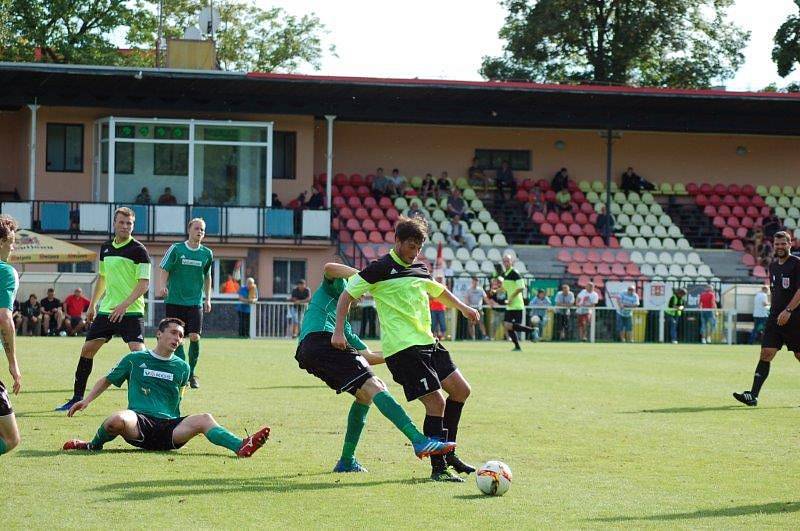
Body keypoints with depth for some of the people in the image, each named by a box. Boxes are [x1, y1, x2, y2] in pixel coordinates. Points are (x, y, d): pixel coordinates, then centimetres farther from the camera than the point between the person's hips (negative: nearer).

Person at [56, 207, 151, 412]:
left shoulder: (138, 250, -8)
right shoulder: (105, 248, 12)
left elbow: (144, 283, -14)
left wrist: (124, 305, -21)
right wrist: (92, 305, 21)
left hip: (131, 312, -6)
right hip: (106, 310, 6)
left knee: (138, 351, -18)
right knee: (87, 349, 7)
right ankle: (77, 397, 17)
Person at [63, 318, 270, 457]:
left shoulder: (182, 367, 18)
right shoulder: (135, 360, 12)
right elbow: (107, 380, 22)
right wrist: (86, 401, 12)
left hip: (169, 428, 2)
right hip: (139, 423, -2)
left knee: (204, 419, -26)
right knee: (118, 420, -38)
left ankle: (241, 447, -46)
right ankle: (93, 446, -6)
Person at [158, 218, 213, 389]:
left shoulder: (207, 253, 7)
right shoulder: (176, 249, -1)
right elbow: (164, 269, -1)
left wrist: (207, 299, 16)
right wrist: (163, 286, -19)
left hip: (196, 302, 1)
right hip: (174, 301, -1)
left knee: (194, 336, -9)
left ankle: (191, 373, 6)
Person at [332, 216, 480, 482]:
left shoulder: (419, 269, 16)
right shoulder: (381, 268, -6)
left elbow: (438, 290, 36)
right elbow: (347, 294, -4)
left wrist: (463, 308, 48)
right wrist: (338, 331, -12)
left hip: (427, 342, 9)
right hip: (402, 349, -9)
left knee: (461, 390, 9)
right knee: (436, 402, -14)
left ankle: (448, 453, 22)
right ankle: (438, 468, -5)